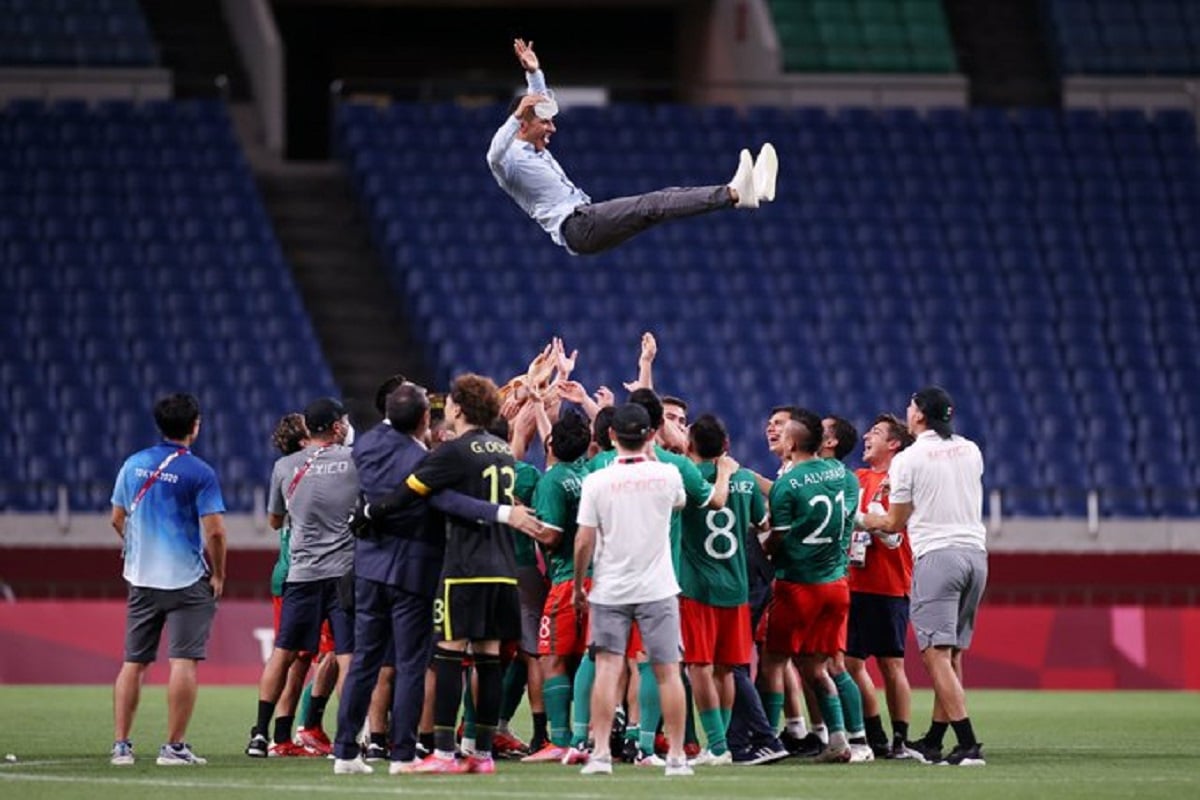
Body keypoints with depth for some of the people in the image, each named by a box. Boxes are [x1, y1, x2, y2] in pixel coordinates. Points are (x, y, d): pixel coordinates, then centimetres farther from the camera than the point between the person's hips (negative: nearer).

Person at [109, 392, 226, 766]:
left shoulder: (134, 465, 5)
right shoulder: (199, 472, -11)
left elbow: (118, 519, 13)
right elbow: (214, 530, -14)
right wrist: (218, 574, -1)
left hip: (141, 579, 5)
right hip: (187, 579, -5)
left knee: (133, 662, 10)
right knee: (184, 661, -3)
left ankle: (121, 744, 11)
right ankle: (174, 746, -6)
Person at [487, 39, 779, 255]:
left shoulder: (535, 150, 25)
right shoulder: (509, 159, -3)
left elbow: (542, 105, 37)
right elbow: (494, 156, -28)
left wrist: (533, 71, 25)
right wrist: (516, 115, -39)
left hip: (588, 220, 10)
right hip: (574, 227, -10)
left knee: (665, 196, -6)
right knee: (652, 205, -26)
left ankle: (747, 191, -20)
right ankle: (734, 194, -41)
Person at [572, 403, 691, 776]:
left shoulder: (596, 481, -8)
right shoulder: (667, 475, -3)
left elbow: (584, 542, -6)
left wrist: (578, 585, 8)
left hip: (610, 590, -1)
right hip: (658, 588, 1)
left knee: (607, 668, -1)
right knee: (667, 671, 4)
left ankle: (600, 754, -7)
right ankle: (676, 756, 5)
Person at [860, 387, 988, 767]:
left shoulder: (907, 460, -4)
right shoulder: (970, 451, 12)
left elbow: (895, 523, 4)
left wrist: (863, 519, 24)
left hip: (936, 554, -7)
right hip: (975, 551, 7)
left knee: (936, 654, -8)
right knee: (952, 655, 13)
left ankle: (968, 745, -19)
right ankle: (933, 742, 20)